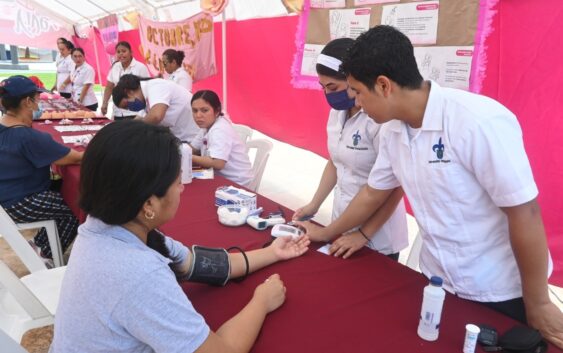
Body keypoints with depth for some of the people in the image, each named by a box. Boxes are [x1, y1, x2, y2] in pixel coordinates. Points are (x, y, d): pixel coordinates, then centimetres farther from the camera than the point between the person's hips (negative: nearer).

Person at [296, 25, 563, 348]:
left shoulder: (480, 122, -27)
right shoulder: (393, 130, -5)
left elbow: (524, 215, -22)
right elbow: (373, 193, 9)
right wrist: (326, 233, 16)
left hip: (500, 293, -5)